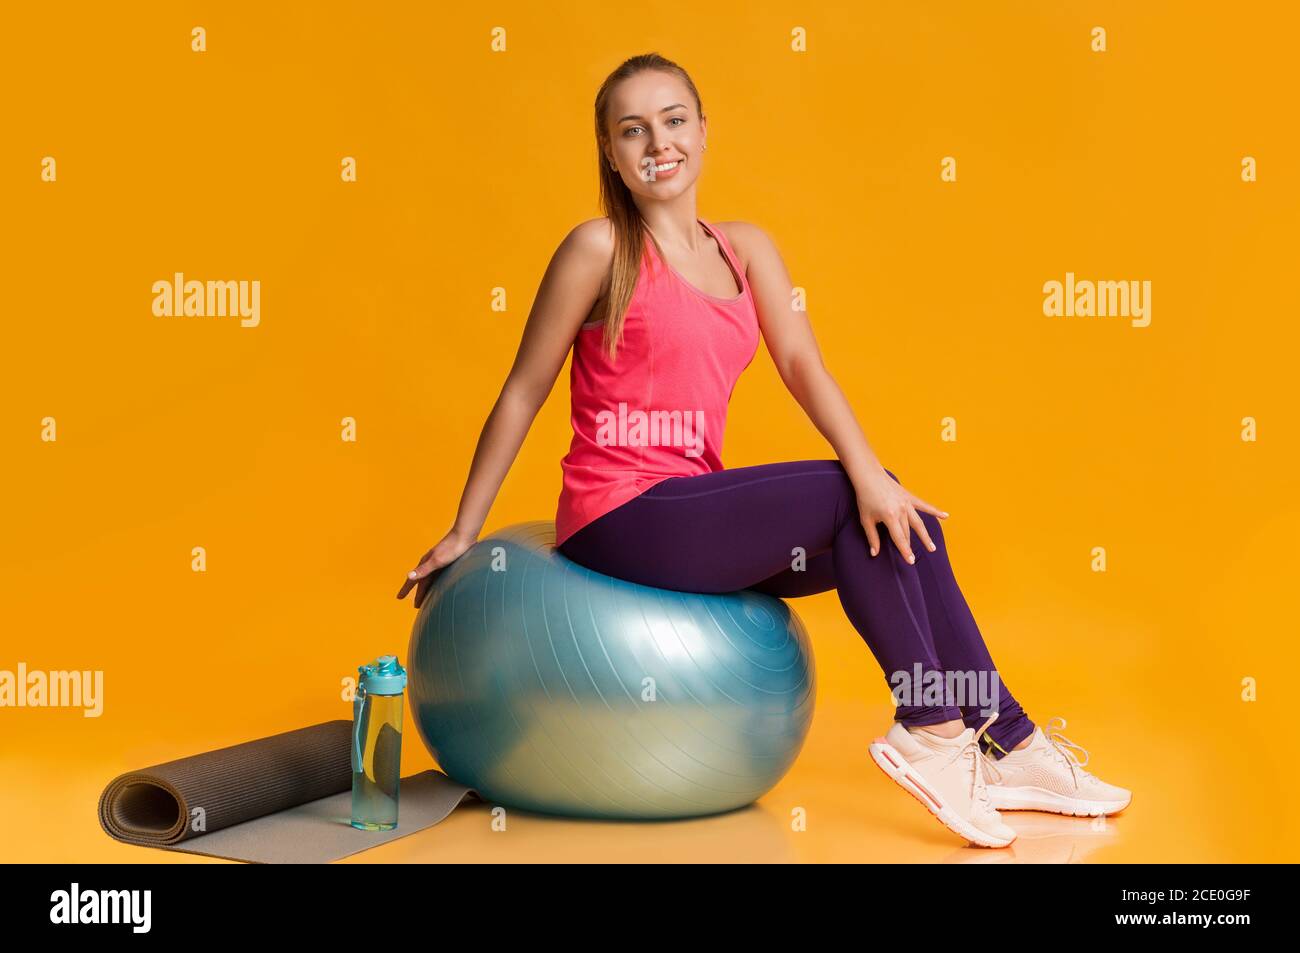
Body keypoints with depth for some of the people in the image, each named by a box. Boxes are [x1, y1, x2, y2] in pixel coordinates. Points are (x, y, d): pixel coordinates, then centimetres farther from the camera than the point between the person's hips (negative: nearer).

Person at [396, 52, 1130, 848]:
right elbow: (523, 394, -4)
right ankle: (930, 733, -9)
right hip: (618, 516, -6)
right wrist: (463, 534, -1)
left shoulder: (745, 249, 10)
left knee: (897, 522, -8)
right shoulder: (601, 249, -7)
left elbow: (803, 364, -3)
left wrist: (870, 470, -20)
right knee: (844, 498, -18)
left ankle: (1004, 746, 0)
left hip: (694, 510, 6)